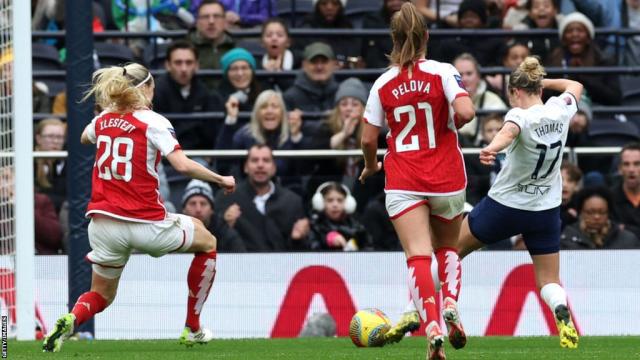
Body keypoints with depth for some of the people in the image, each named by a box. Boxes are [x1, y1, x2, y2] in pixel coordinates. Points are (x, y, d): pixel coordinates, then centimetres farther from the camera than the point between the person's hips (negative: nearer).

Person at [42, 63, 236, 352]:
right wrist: (221, 180, -6)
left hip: (102, 224, 4)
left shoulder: (103, 120, 9)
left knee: (102, 295, 22)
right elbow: (182, 165, -19)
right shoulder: (153, 122, -7)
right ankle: (192, 330, 23)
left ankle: (71, 319, -16)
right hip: (145, 224, -4)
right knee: (207, 242, 23)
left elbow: (84, 138, 33)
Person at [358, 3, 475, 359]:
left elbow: (368, 139, 2)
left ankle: (432, 327, -32)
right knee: (447, 248, 22)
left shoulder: (383, 83, 0)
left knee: (418, 256, -10)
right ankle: (450, 303, -6)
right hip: (447, 179, 0)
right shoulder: (443, 72, -6)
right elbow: (465, 112, -20)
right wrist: (453, 123, 4)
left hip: (403, 183, 0)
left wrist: (370, 166, 23)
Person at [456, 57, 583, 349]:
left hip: (504, 205, -5)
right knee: (549, 282, 10)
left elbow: (508, 132, -45)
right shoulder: (560, 109, -3)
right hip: (546, 212, 5)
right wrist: (544, 82, 24)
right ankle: (562, 314, -24)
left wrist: (491, 148, -64)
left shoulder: (520, 115, -20)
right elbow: (575, 87, 21)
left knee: (450, 251, 14)